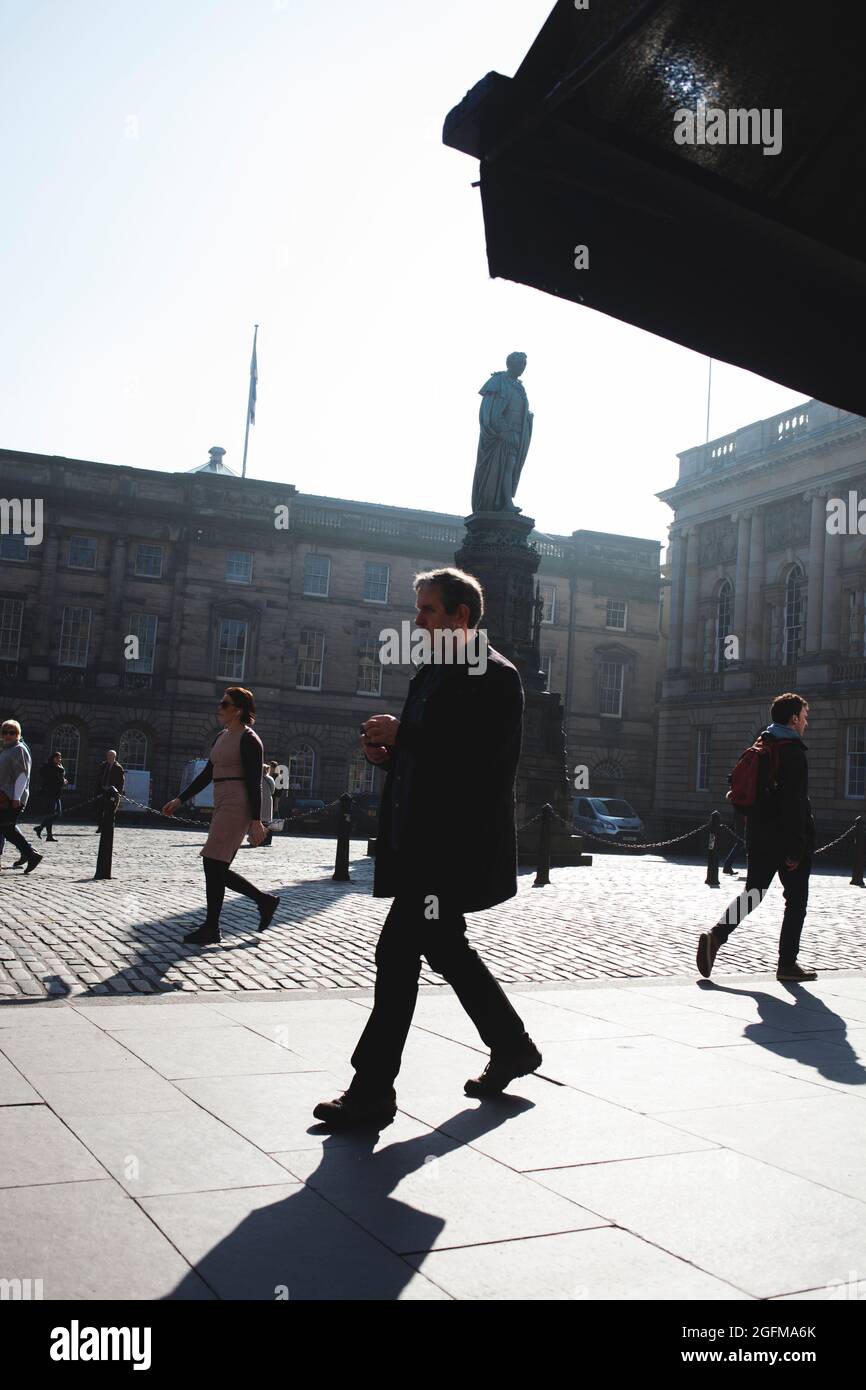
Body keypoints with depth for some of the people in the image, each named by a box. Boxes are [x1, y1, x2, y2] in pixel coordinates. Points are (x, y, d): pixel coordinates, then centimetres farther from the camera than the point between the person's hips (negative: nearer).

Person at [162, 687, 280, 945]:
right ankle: (265, 900, 21)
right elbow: (206, 774, 21)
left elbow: (254, 783, -13)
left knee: (213, 863, -9)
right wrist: (179, 800, 18)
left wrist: (256, 820, -18)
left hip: (237, 806, -9)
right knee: (218, 869, 8)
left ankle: (211, 929, -1)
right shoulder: (221, 737, 17)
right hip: (222, 806, 9)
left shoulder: (248, 739, -8)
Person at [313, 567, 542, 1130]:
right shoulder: (430, 674, 18)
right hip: (420, 842, 10)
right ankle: (512, 1048, 35)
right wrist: (388, 751, 3)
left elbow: (489, 761, -22)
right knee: (445, 948, 18)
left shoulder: (494, 675, -10)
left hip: (455, 846, -10)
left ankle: (371, 1092, 1)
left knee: (398, 953, -9)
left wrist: (403, 735, -20)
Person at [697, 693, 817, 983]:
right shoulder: (793, 752, -12)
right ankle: (787, 963, 9)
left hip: (759, 838, 7)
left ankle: (715, 936, -10)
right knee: (796, 901, 6)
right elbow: (794, 803, -18)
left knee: (751, 894, 10)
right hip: (787, 839, -7)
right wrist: (796, 848, -18)